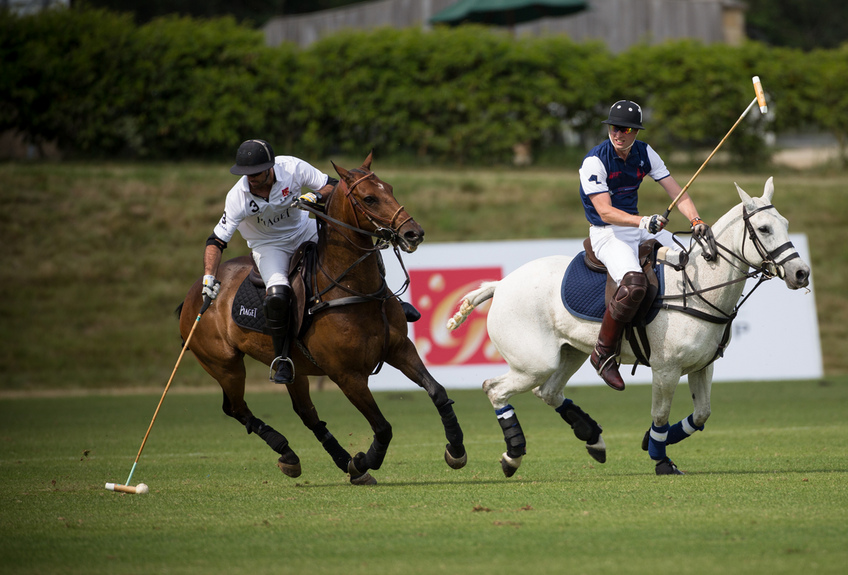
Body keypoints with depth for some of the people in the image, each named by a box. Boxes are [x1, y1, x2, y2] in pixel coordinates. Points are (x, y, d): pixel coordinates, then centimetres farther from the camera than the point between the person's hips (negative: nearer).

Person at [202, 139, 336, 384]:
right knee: (277, 294, -29)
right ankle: (281, 358, -10)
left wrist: (316, 196, -33)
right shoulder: (238, 198, -28)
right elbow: (216, 241, -24)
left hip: (305, 231, 4)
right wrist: (208, 277, -37)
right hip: (269, 245, -3)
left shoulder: (293, 168, -24)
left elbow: (333, 186, -11)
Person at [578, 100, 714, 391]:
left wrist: (696, 222, -17)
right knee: (633, 283, -33)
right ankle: (604, 353, -21)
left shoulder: (644, 154, 2)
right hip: (607, 233, -7)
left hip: (640, 226, 7)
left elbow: (676, 192, 0)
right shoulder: (594, 161, -16)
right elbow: (605, 211, -23)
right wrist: (643, 222, -37)